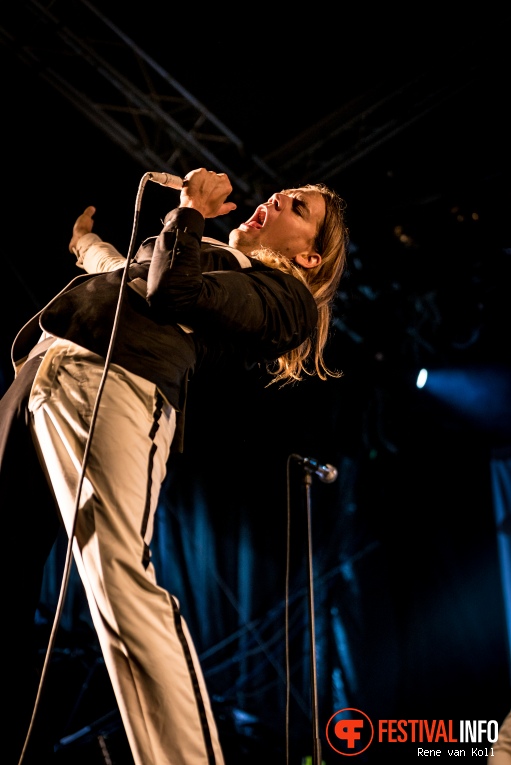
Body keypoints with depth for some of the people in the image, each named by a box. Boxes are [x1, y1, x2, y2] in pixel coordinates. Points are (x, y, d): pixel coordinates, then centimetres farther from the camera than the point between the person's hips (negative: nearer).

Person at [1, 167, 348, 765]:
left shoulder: (283, 294, 9)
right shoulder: (200, 249, 32)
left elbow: (171, 290, -4)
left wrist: (192, 211, 9)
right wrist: (87, 240, 51)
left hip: (122, 384, -7)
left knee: (122, 581, -25)